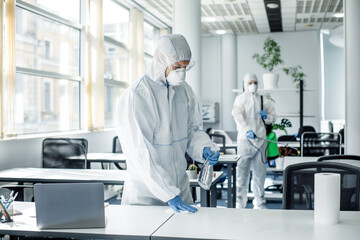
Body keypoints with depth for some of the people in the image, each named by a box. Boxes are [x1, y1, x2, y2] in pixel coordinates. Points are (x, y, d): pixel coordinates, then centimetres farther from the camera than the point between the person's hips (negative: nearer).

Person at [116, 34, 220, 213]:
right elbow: (141, 154, -23)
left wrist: (204, 149, -11)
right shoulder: (134, 97, -19)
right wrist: (169, 195, -25)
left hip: (180, 186, 6)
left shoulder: (185, 91, 2)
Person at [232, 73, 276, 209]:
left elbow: (272, 118, 22)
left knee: (260, 172, 8)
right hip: (245, 139, -4)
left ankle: (259, 203, 19)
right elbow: (237, 115, -13)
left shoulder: (262, 100, 17)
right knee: (243, 171, -5)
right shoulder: (240, 99, 3)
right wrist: (247, 130, -27)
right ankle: (240, 203, 3)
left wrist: (266, 116, -2)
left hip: (260, 138, 4)